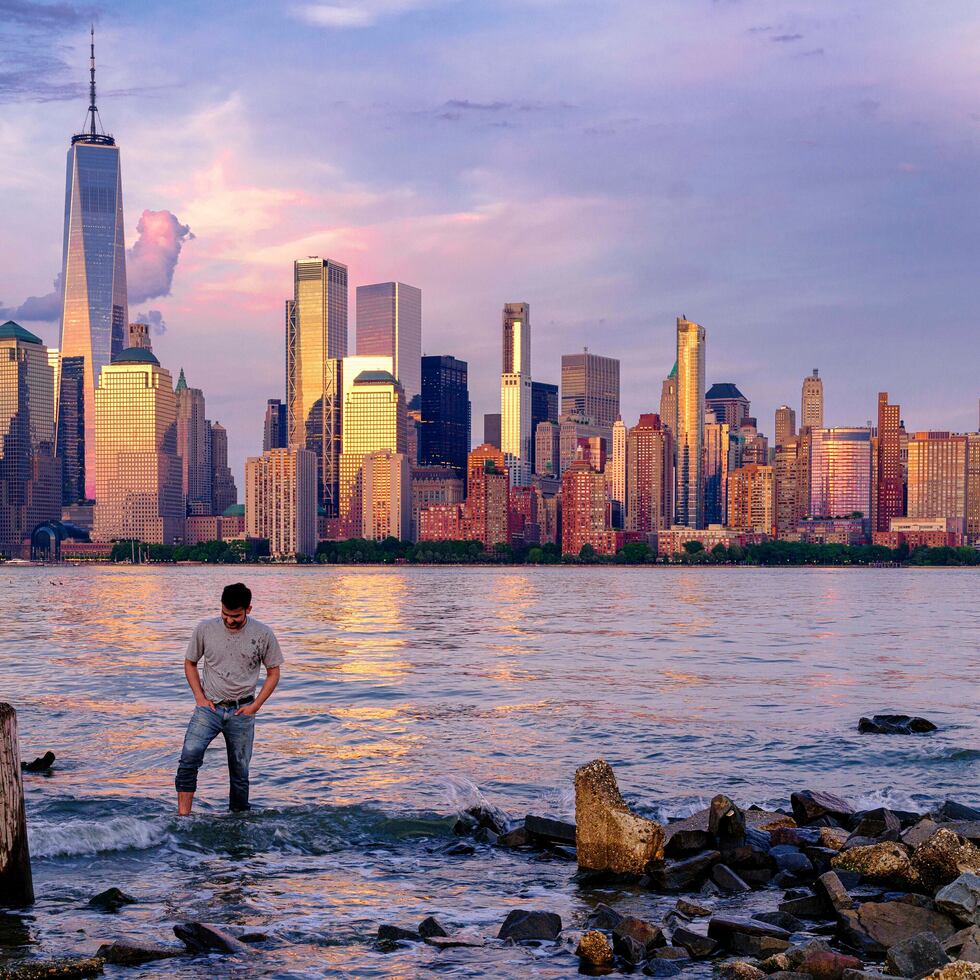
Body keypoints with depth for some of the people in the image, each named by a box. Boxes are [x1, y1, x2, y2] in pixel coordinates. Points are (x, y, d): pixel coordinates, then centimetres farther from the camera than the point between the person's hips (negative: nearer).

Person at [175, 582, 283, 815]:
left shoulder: (263, 634, -3)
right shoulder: (205, 629, -2)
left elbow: (273, 672, 7)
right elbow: (190, 663, 12)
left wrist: (256, 706, -3)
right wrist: (199, 697, 0)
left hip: (241, 711, 0)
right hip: (209, 707, 0)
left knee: (240, 770, 4)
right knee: (190, 754, -21)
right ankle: (183, 817, -20)